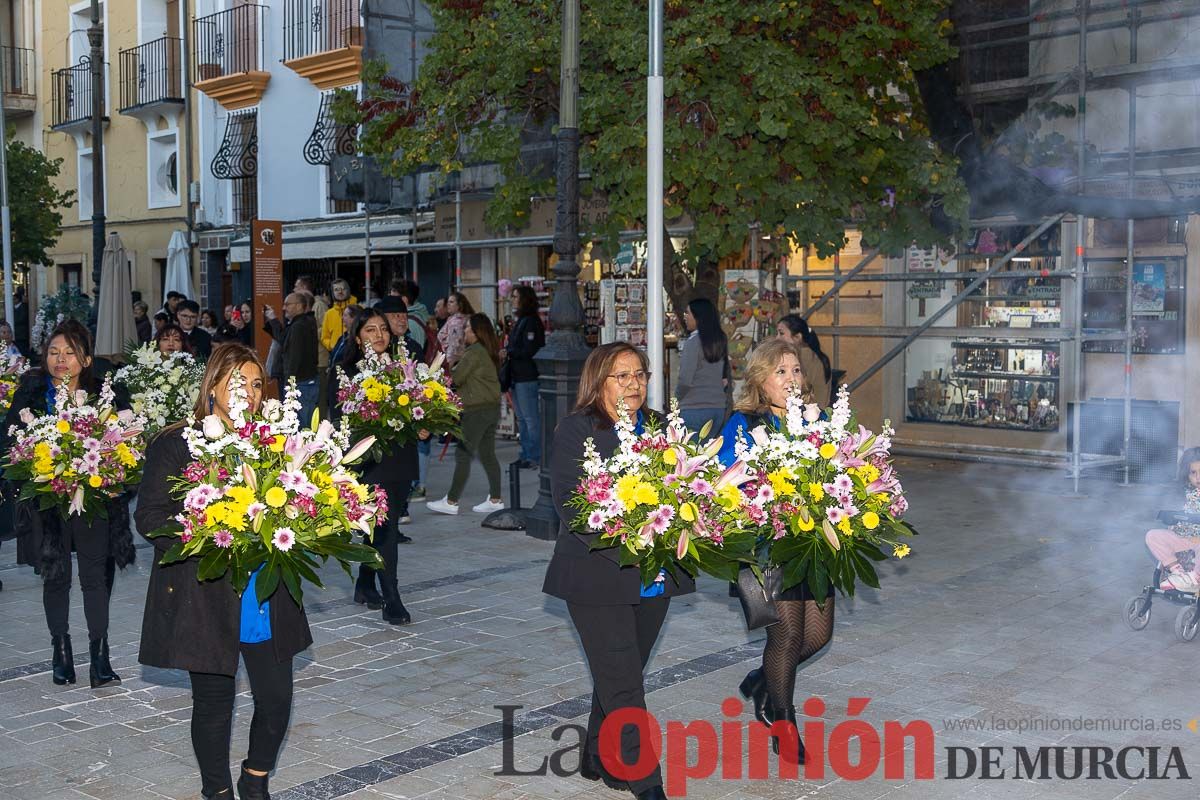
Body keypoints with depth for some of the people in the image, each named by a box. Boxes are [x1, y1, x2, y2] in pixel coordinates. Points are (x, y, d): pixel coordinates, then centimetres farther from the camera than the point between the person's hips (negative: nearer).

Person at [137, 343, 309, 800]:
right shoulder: (176, 444, -6)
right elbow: (149, 518, -9)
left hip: (267, 594, 4)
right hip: (204, 596, -4)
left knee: (277, 699, 5)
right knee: (214, 702, 9)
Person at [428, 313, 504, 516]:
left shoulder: (474, 352, -15)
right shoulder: (489, 351, 14)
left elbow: (456, 378, -12)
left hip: (477, 410, -9)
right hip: (493, 407, 9)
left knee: (462, 454, -5)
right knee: (487, 454, 12)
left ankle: (451, 502, -2)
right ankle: (495, 499, 14)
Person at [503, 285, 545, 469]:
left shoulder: (531, 322, -14)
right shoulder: (521, 321, 17)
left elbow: (529, 350, -20)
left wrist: (509, 352, -10)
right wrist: (507, 351, 2)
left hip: (527, 377, -10)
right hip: (518, 377, 10)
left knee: (531, 419, -5)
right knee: (521, 419, 14)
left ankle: (536, 457, 0)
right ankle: (527, 454, 21)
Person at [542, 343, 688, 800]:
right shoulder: (576, 430, -7)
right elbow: (571, 505, -13)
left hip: (655, 579, 6)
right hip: (599, 579, -5)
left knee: (619, 677, 16)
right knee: (623, 686, -3)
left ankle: (599, 760, 32)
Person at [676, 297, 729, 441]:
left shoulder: (693, 341, -11)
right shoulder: (721, 340, 9)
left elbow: (685, 380, -13)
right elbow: (726, 378, 16)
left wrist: (677, 397, 2)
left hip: (694, 408, -7)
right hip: (718, 407, 7)